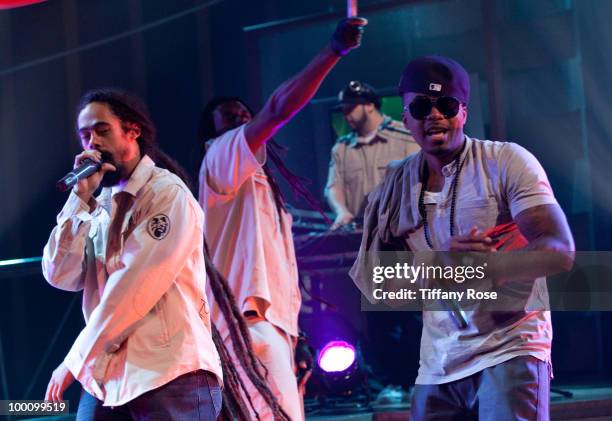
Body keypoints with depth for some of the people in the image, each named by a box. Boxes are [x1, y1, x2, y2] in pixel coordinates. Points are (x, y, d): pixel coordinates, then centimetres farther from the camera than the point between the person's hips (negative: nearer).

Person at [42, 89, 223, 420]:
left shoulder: (168, 194, -5)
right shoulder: (100, 206, 15)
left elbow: (135, 287, -12)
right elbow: (60, 276, 5)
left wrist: (76, 360, -7)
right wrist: (82, 197, -2)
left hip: (170, 375, -6)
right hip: (106, 377, 6)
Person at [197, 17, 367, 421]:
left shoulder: (259, 183, 30)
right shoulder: (223, 156, 3)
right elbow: (280, 107, -14)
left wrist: (292, 337, 19)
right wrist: (334, 49, -16)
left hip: (270, 323, 10)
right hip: (249, 320, -10)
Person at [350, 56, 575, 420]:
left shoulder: (506, 162, -6)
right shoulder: (396, 187, 7)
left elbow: (559, 252, -15)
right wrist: (442, 263, -18)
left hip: (510, 347, -4)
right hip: (438, 365, 5)